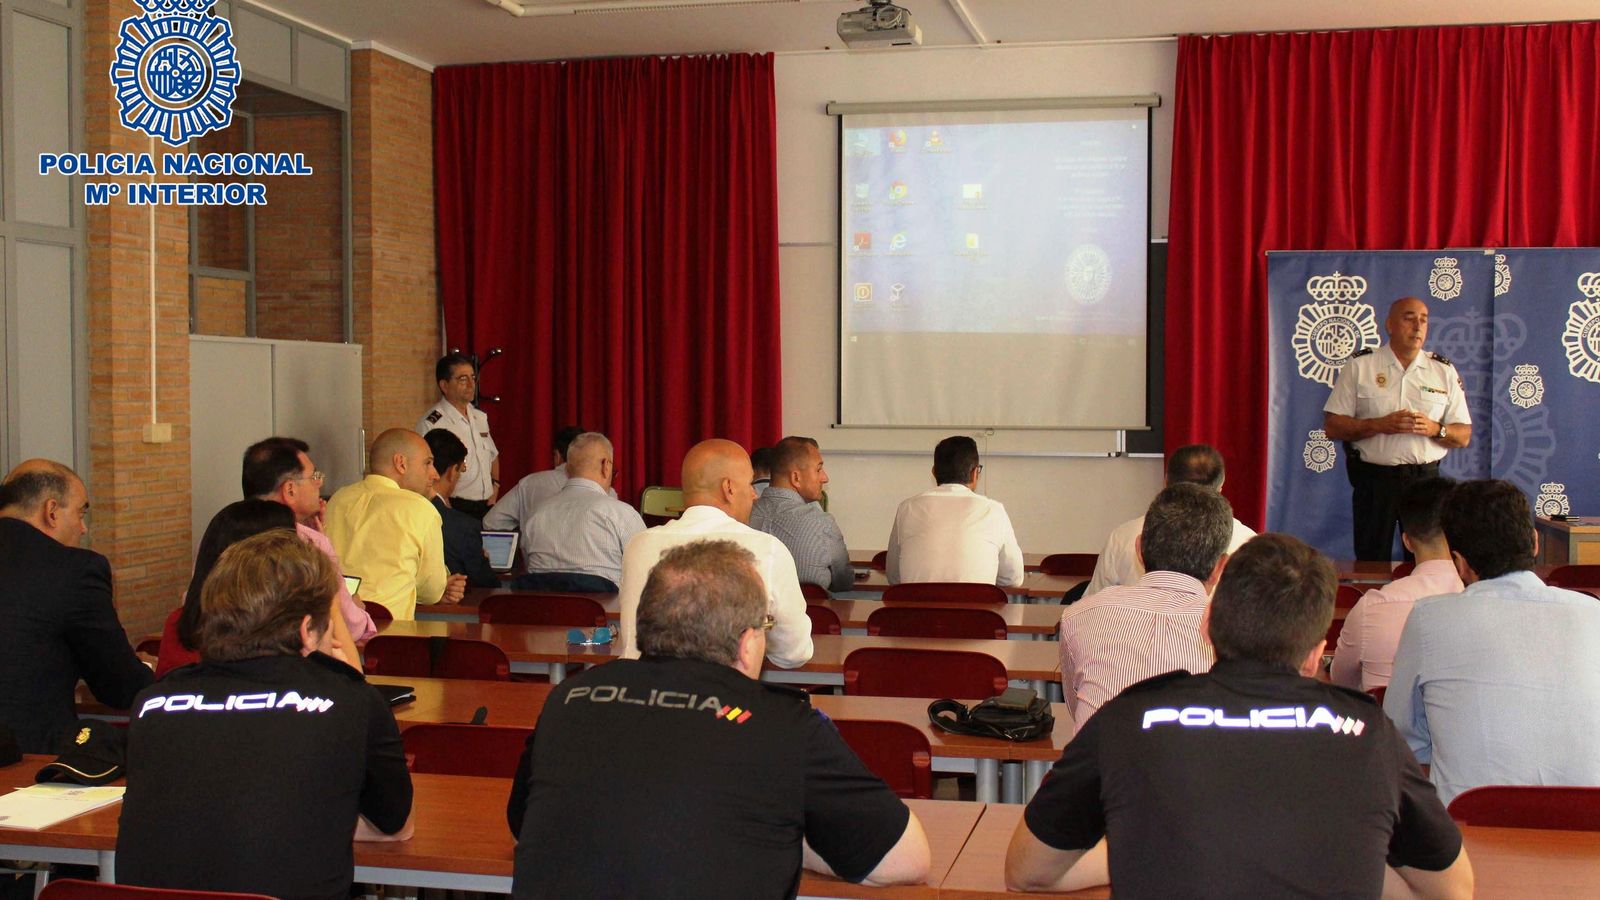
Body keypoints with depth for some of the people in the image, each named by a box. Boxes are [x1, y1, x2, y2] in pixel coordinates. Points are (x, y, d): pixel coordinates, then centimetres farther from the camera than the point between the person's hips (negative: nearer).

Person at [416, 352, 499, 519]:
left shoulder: (480, 418, 13)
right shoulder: (431, 424, -11)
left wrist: (495, 489, 13)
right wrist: (449, 511, -16)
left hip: (487, 506, 6)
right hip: (456, 508, -6)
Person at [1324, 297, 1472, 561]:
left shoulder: (1445, 371, 10)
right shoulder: (1359, 366, 3)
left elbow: (1463, 436, 10)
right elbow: (1332, 427, -2)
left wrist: (1435, 429, -11)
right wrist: (1380, 425, -14)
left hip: (1426, 479, 2)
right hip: (1374, 479, -2)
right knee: (1372, 566, 3)